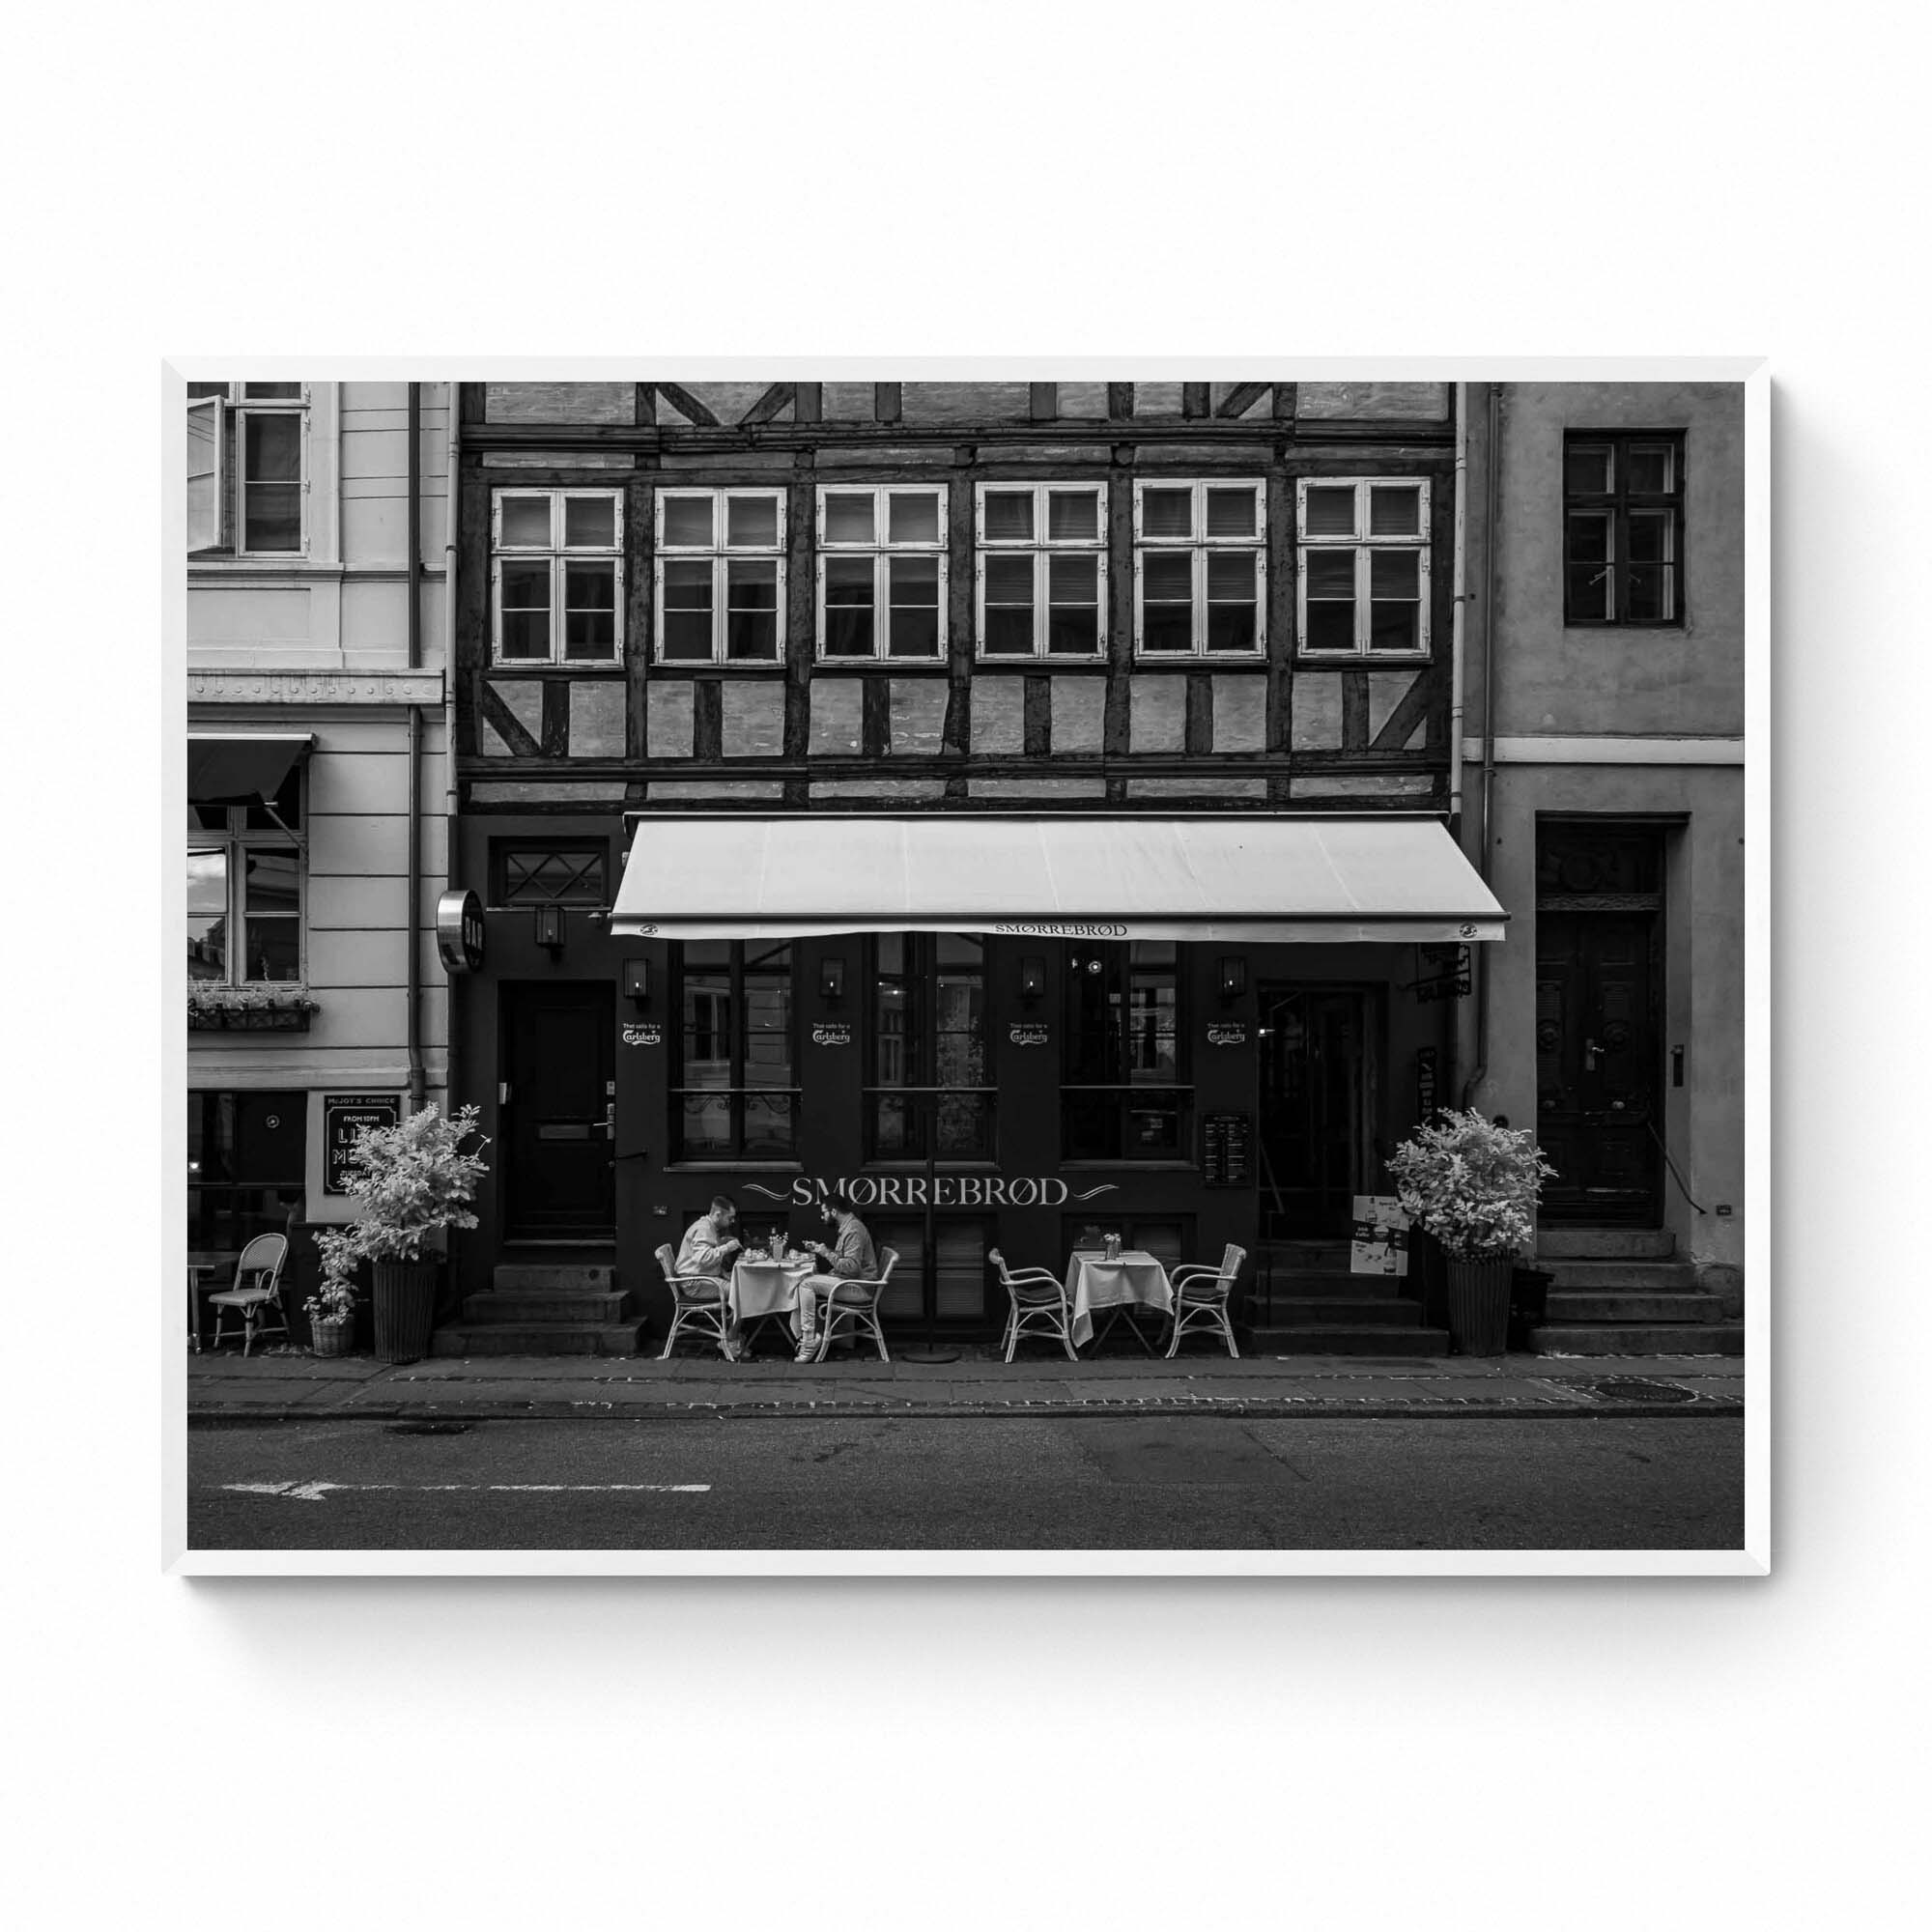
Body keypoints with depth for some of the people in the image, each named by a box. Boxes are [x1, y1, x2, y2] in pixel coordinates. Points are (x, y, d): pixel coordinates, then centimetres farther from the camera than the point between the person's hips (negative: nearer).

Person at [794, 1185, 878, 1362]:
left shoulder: (853, 1230, -18)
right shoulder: (847, 1226, 16)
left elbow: (852, 1266, -26)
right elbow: (839, 1258, 24)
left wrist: (826, 1253, -19)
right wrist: (819, 1249, 12)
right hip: (849, 1281, 11)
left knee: (807, 1284, -18)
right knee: (805, 1281, 5)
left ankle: (809, 1339, -16)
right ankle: (808, 1336, -3)